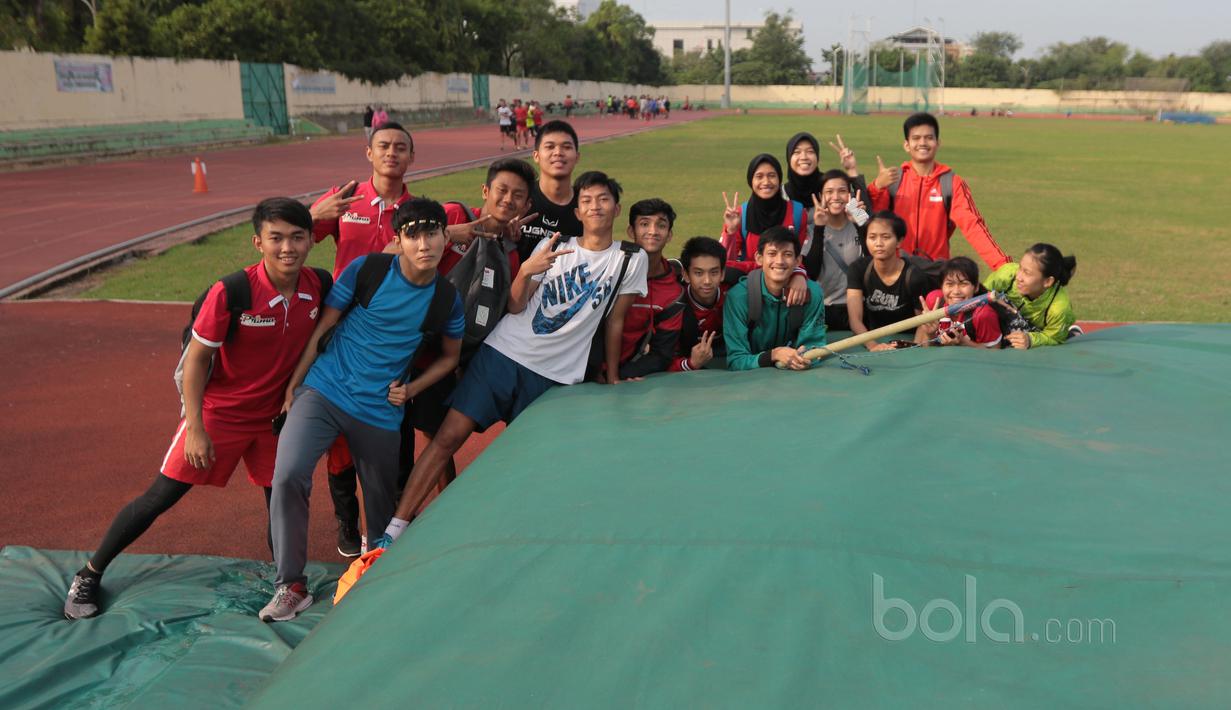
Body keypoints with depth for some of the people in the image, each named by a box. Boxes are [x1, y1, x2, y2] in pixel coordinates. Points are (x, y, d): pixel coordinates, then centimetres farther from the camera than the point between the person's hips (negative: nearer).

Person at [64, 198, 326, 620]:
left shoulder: (318, 288, -11)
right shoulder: (230, 292, -24)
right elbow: (196, 358, -15)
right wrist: (195, 429, -18)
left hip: (273, 416, 4)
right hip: (218, 411, -3)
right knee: (160, 497, 3)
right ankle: (89, 575, 22)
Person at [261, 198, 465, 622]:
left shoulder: (446, 298, -1)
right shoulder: (366, 270, -7)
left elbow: (450, 357, 15)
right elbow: (321, 328, 1)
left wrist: (411, 388, -1)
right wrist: (293, 386, 1)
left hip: (381, 412, 2)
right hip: (324, 392, -1)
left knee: (382, 504, 11)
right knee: (288, 475, -21)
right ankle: (291, 586, -6)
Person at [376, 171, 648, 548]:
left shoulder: (631, 260, 4)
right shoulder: (554, 246, 8)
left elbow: (615, 322, 11)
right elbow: (514, 307, 4)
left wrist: (612, 380, 14)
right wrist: (525, 272, -15)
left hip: (555, 375, 0)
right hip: (503, 352, 1)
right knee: (449, 436, -8)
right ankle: (395, 529, -5)